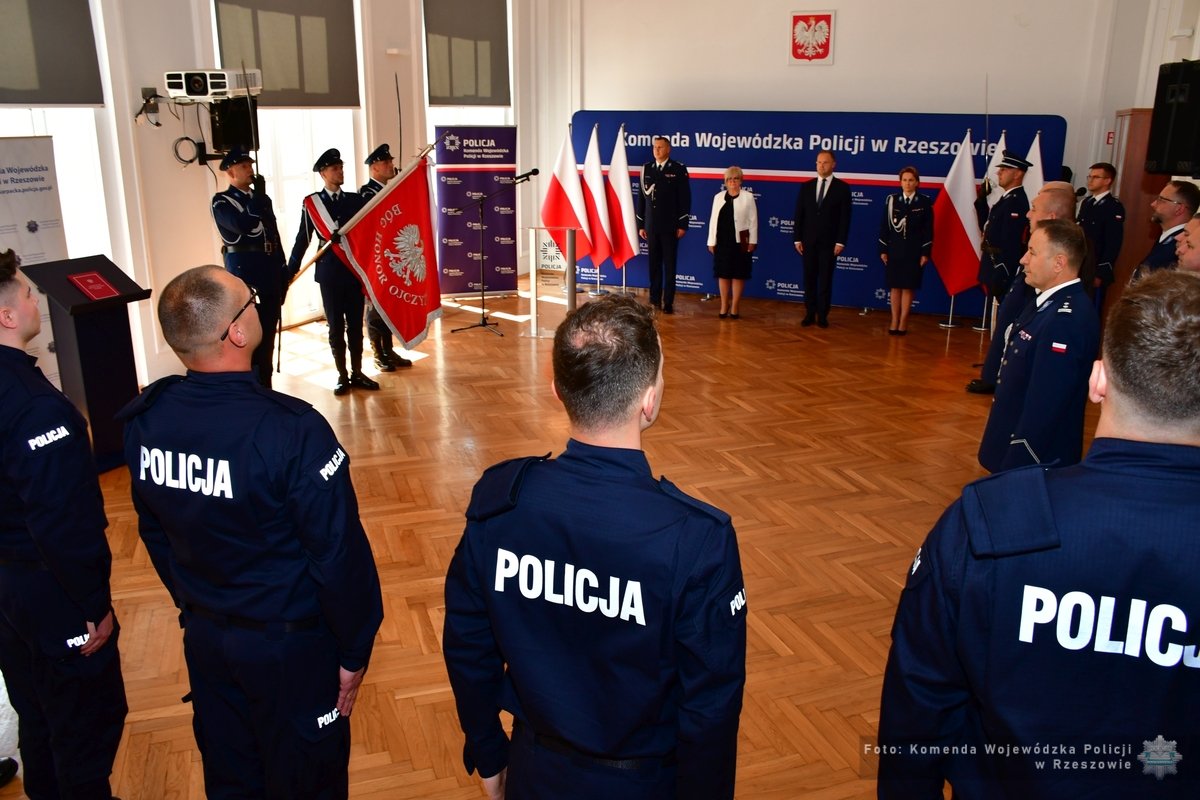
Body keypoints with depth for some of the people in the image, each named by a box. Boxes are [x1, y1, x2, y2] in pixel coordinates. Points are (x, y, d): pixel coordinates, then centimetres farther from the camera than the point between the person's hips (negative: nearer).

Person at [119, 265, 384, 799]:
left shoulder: (145, 420, -9)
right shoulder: (293, 431, -29)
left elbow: (154, 534, 5)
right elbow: (339, 554, -23)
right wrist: (354, 651, -8)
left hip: (203, 636, 6)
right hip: (289, 644, -6)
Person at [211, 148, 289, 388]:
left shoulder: (260, 198, 16)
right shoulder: (222, 201, -5)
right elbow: (244, 226, -24)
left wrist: (283, 272, 13)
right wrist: (259, 196, -13)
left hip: (270, 272, 6)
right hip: (244, 272, -6)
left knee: (268, 332, 11)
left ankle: (265, 384, 21)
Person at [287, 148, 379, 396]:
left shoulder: (355, 199, 8)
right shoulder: (311, 202, 1)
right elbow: (303, 239, 2)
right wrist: (290, 271, 0)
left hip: (355, 270, 2)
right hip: (329, 273, -2)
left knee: (355, 325, 7)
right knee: (336, 327, 5)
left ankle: (357, 374, 17)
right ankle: (342, 376, 14)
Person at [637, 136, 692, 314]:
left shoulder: (679, 169, -2)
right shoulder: (646, 168, 9)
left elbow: (685, 199, -4)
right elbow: (641, 197, 9)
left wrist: (683, 225, -9)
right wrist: (640, 225, 6)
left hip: (670, 226, -3)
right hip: (651, 226, 3)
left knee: (670, 265, 2)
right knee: (654, 265, 7)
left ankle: (668, 302, 7)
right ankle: (654, 300, 14)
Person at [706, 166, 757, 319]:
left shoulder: (748, 197, 0)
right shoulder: (719, 197, 9)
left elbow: (753, 221, -2)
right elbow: (713, 220, 8)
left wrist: (752, 241, -7)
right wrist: (711, 241, 3)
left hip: (740, 242, -3)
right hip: (722, 241, 3)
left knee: (738, 275, 2)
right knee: (723, 274, 7)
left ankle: (734, 308, 9)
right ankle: (724, 307, 17)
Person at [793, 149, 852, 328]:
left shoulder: (842, 188, -1)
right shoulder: (806, 186, 6)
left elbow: (845, 217, -4)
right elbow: (799, 214, 6)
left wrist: (840, 242, -10)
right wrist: (797, 239, -1)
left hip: (829, 242, -2)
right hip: (808, 241, 2)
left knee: (826, 280, 2)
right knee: (809, 279, 5)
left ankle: (822, 315, 8)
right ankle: (810, 314, 11)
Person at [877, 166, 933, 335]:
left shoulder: (925, 202, 0)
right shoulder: (892, 200, 3)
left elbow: (928, 229, -1)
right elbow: (884, 226, 4)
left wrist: (925, 253, -6)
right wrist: (883, 250, -1)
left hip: (914, 252, -1)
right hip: (894, 250, 1)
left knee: (908, 287, 2)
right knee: (895, 286, 5)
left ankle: (903, 322, 8)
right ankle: (894, 321, 12)